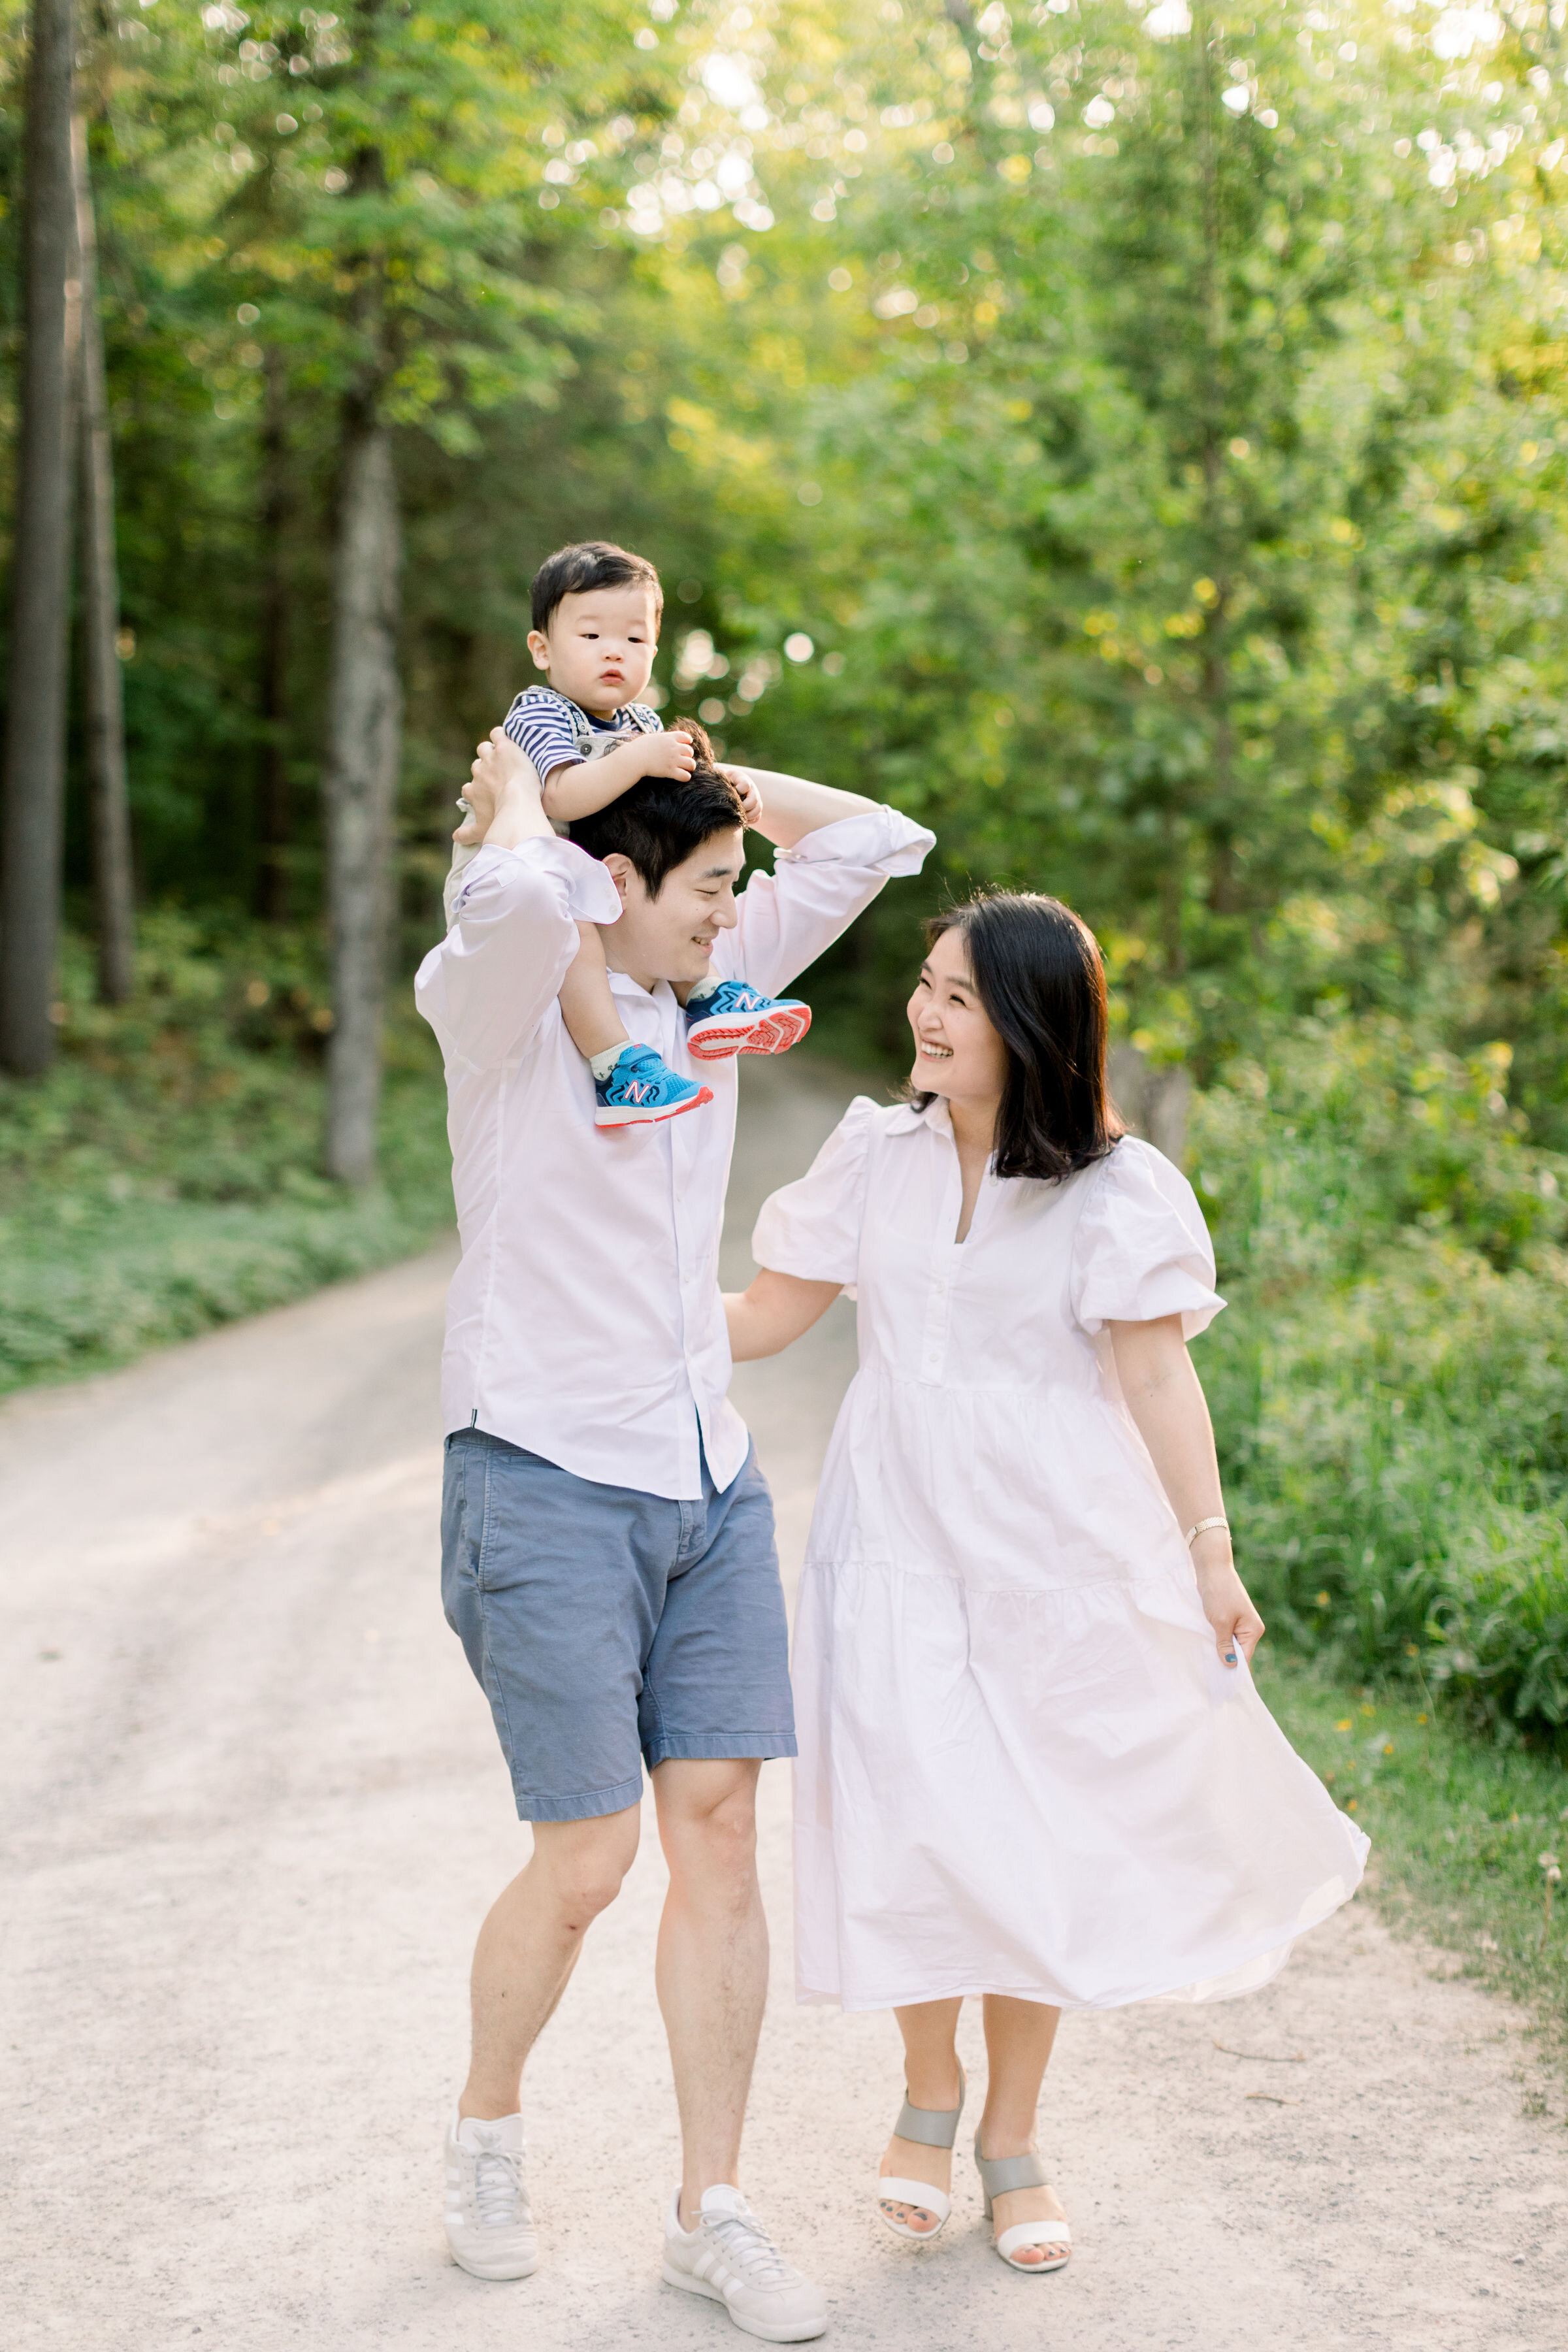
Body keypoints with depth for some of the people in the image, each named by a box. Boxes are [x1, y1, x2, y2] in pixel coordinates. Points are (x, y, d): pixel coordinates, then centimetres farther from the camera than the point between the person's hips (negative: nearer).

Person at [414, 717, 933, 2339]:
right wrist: (519, 791, -13)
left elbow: (875, 840, 14)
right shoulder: (500, 1000, -9)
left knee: (719, 1833, 4)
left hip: (710, 1485, 6)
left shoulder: (710, 982, 11)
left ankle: (712, 2214, 15)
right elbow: (518, 896, -34)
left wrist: (696, 770, 8)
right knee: (587, 1859, -2)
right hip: (547, 1486, -6)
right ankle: (486, 2128, 27)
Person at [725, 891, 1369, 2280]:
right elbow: (764, 1319, 7)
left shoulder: (1116, 1189, -6)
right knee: (915, 1830, -2)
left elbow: (1158, 1377, -5)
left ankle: (1013, 2138, 25)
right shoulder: (877, 1154, 2)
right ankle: (931, 2094, 26)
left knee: (1041, 1845, 6)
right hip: (900, 1540, 2)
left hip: (1062, 1552, -1)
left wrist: (1211, 1557, -6)